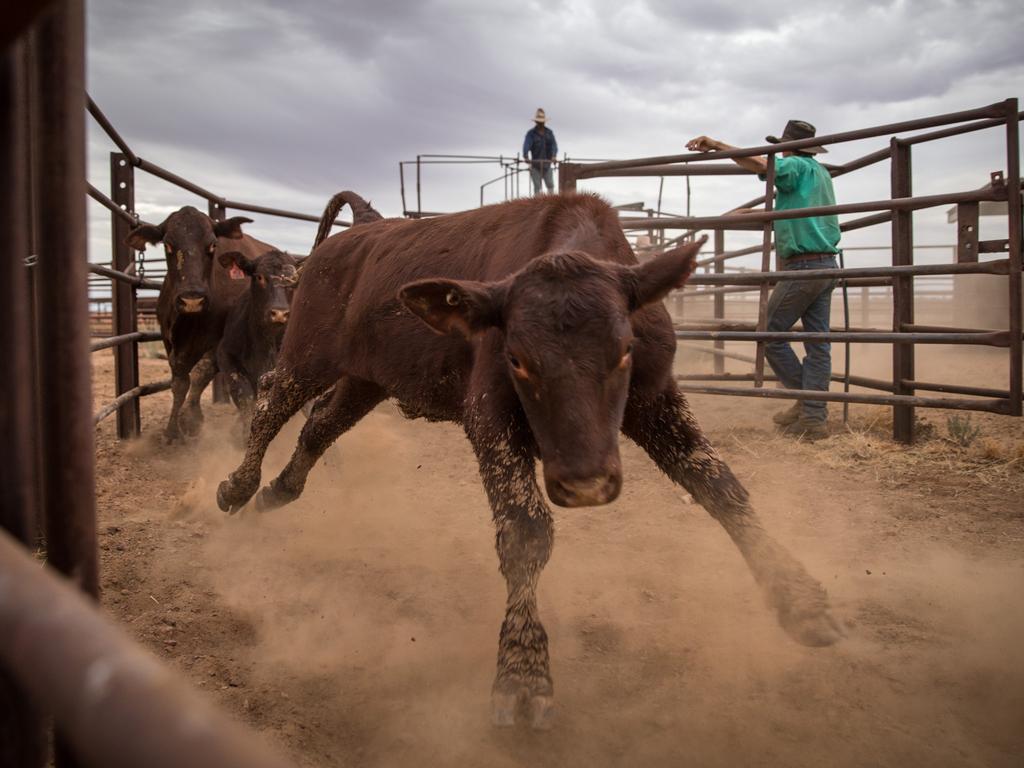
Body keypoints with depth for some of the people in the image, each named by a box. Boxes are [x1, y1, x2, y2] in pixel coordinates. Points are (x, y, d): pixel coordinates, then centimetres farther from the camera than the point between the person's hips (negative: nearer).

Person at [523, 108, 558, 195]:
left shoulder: (549, 132, 7)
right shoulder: (531, 133, -1)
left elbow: (554, 144, -5)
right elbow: (526, 145, -16)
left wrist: (554, 156, -25)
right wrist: (526, 157, -34)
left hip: (547, 163, 2)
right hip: (535, 164, -2)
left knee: (550, 185, 1)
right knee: (537, 186, -2)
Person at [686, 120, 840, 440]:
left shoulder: (797, 167, -6)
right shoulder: (821, 173, 21)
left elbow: (760, 164, -24)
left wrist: (716, 145, -22)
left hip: (802, 266, -9)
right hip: (826, 264, 9)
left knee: (770, 333, 1)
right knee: (818, 342, 4)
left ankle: (806, 400, 3)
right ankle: (814, 415, 3)